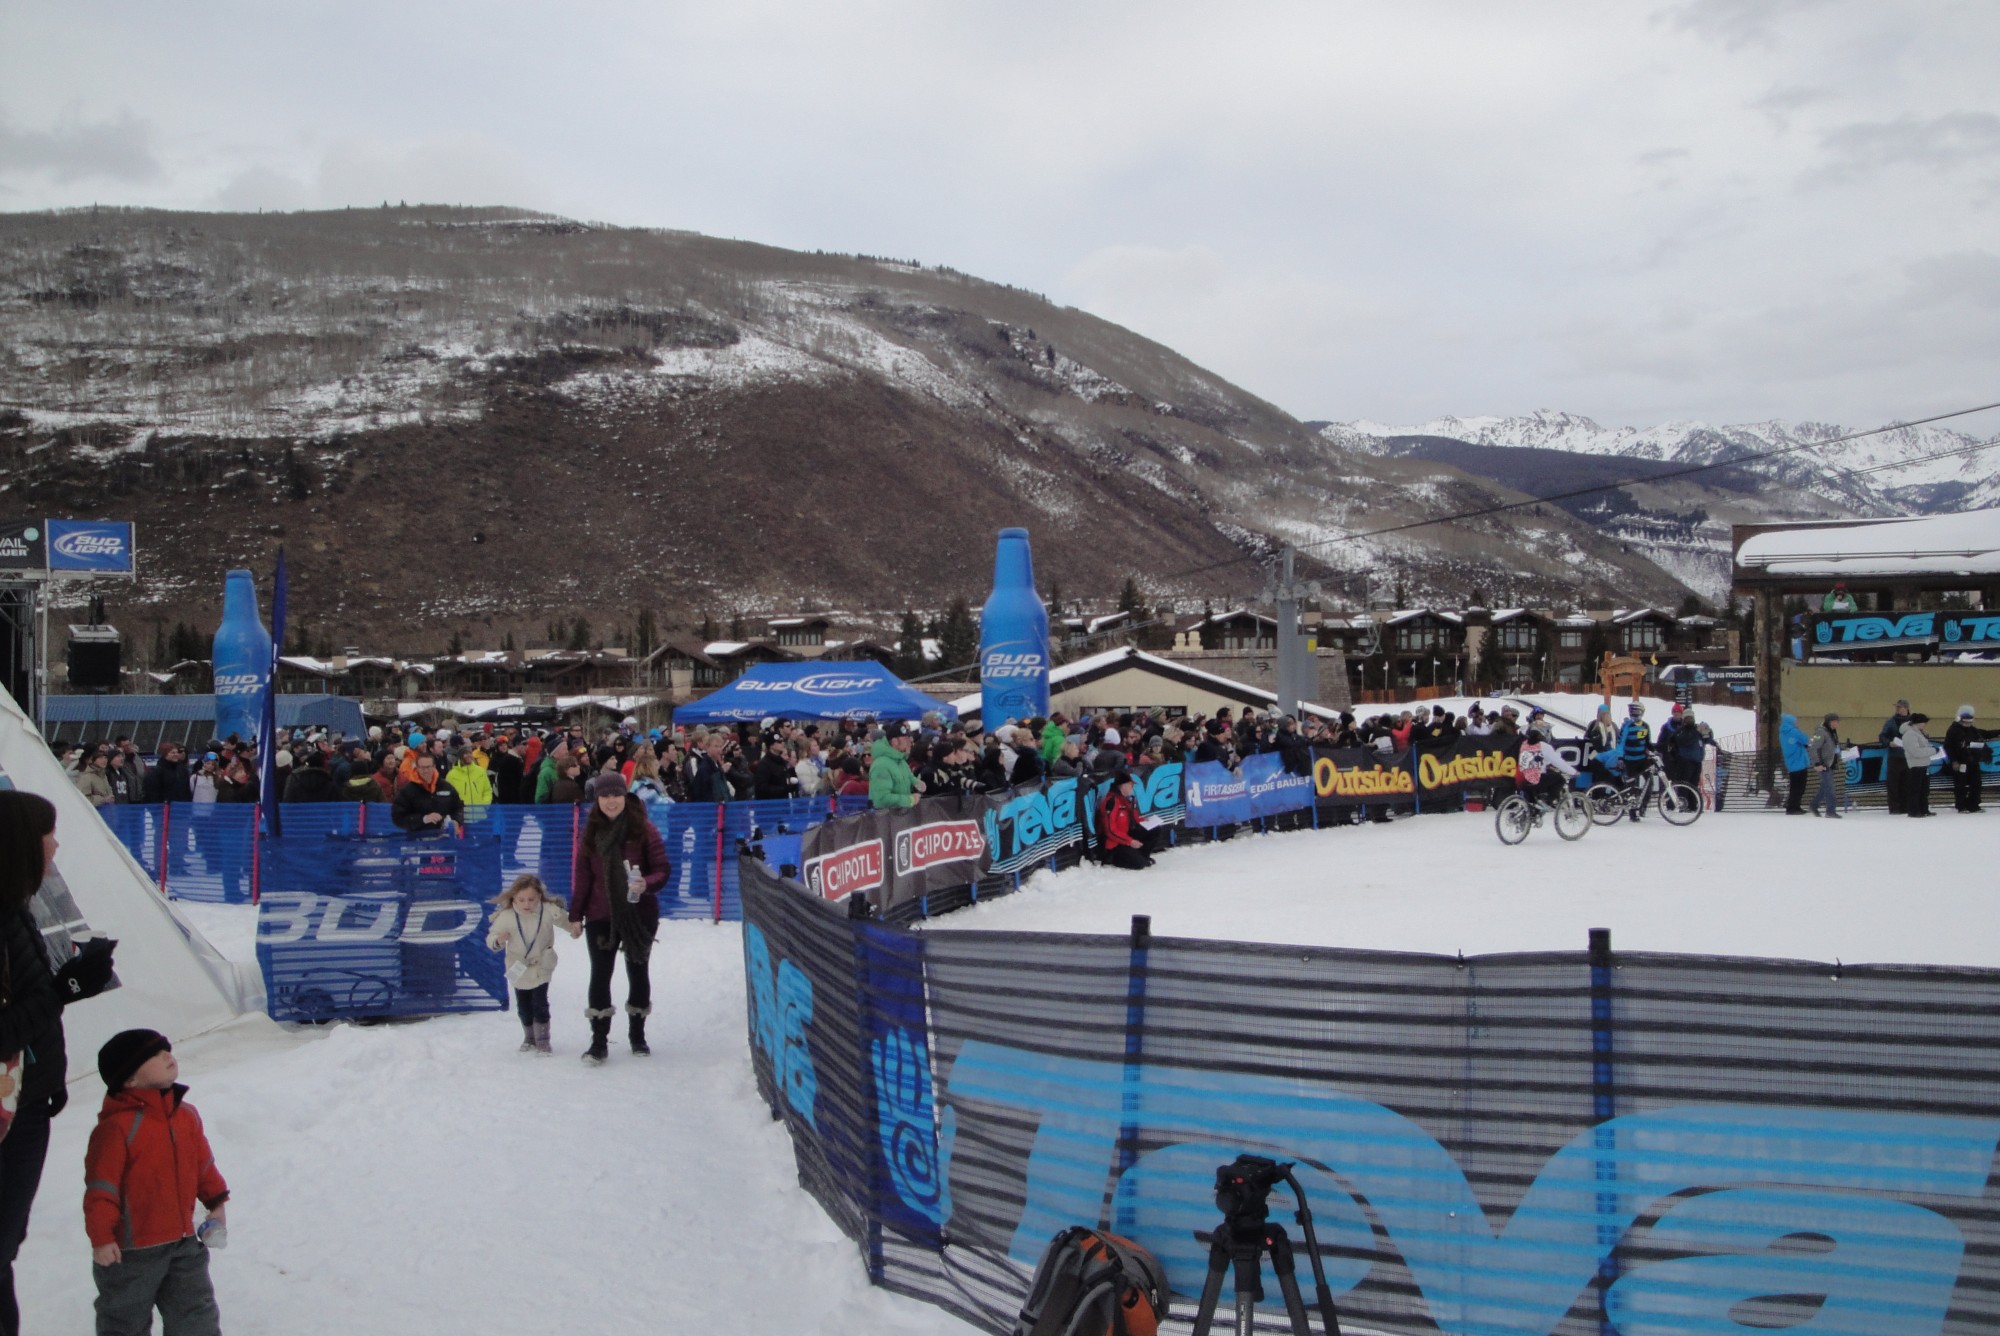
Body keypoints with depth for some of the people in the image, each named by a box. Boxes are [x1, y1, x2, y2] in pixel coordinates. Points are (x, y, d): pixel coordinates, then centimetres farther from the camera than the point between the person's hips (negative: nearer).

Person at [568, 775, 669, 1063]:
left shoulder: (644, 829, -8)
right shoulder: (591, 833, 3)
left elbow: (663, 869, -9)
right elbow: (583, 876, 6)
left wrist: (647, 884, -29)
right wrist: (576, 914, 3)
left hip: (639, 914, -2)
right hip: (600, 917, 2)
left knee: (638, 972, 12)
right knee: (600, 974, -1)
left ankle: (637, 1034, 26)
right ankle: (599, 1041, 3)